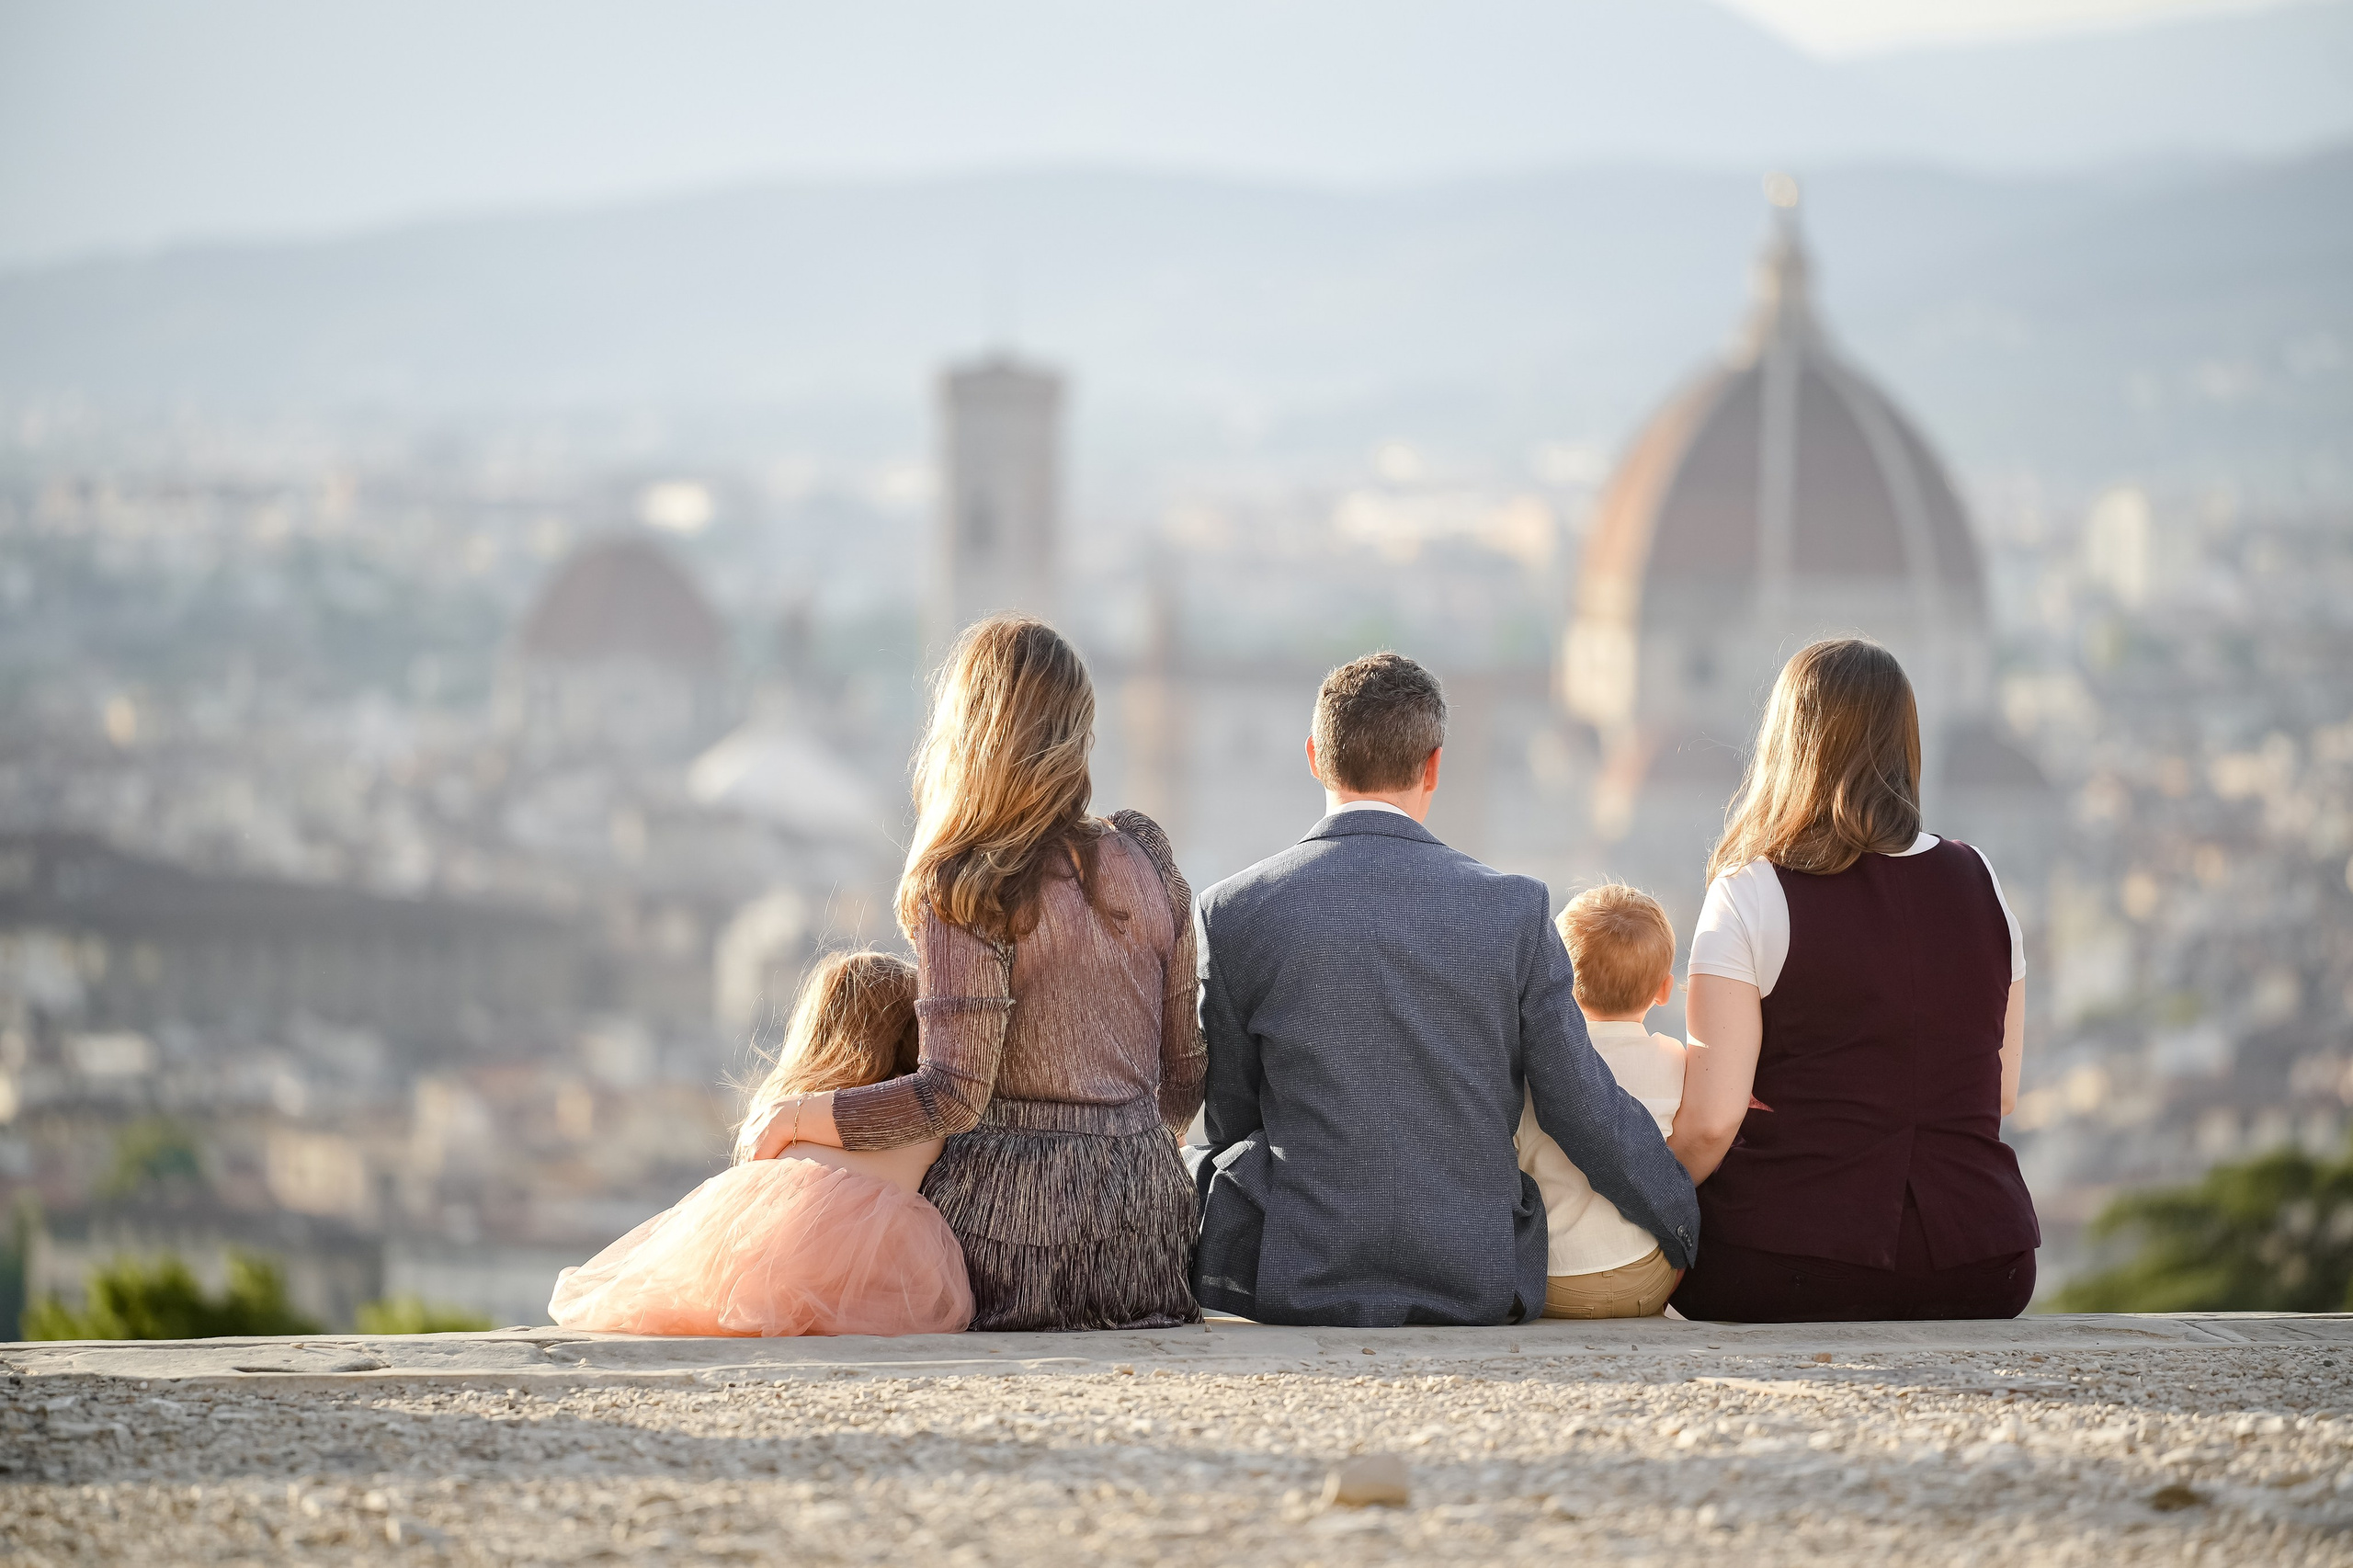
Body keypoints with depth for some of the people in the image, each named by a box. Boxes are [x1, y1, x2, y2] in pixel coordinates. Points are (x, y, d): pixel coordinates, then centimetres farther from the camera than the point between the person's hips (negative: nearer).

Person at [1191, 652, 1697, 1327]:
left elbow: (1229, 1120, 3)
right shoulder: (1513, 910, -5)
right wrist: (1690, 1230, 17)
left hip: (1294, 1283, -1)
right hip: (1477, 1285, 1)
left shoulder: (1234, 912, -6)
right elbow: (1587, 1112, 0)